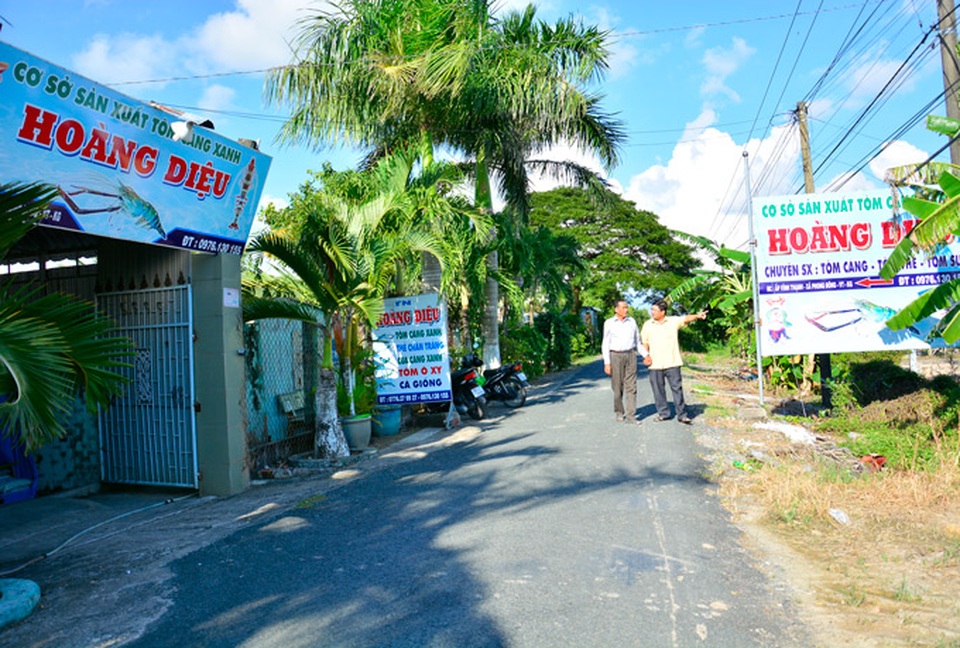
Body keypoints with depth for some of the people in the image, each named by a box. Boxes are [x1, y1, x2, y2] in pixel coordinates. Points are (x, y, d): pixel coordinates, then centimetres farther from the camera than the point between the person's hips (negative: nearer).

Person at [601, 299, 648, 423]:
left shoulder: (632, 321, 10)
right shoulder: (609, 323, 1)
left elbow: (637, 342, 16)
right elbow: (605, 344, 1)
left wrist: (646, 355, 3)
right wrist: (607, 363, -7)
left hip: (630, 355, 2)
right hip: (615, 356, -2)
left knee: (631, 386, -3)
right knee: (617, 387, 2)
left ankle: (631, 414, -2)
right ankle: (619, 412, 17)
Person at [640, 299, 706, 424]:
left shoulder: (673, 321, 1)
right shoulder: (648, 325, 7)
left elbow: (686, 319, -14)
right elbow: (644, 342, 12)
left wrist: (697, 315, -33)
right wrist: (646, 355, -1)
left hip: (672, 363, -2)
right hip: (655, 364, 2)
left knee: (677, 388, -1)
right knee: (658, 389, 7)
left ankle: (682, 415, 6)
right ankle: (663, 413, 20)